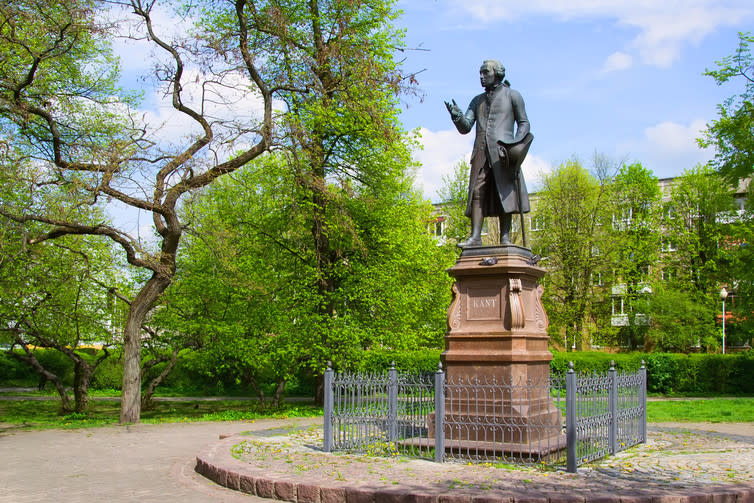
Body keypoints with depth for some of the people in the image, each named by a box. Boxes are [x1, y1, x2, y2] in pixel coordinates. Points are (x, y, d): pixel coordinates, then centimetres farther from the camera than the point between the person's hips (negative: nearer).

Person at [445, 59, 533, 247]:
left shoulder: (512, 96, 14)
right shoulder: (477, 101, 24)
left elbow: (524, 123, 10)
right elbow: (465, 128, 15)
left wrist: (518, 143, -8)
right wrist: (456, 115, -6)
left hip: (502, 151, -3)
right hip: (481, 151, 3)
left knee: (505, 193, -9)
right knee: (477, 193, -10)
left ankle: (505, 237, -10)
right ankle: (475, 237, -16)